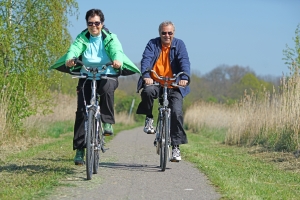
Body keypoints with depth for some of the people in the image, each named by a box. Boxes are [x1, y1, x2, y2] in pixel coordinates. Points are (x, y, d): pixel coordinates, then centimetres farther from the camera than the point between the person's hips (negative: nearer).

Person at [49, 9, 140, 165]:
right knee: (81, 111, -9)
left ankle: (107, 122, -19)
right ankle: (79, 149, -5)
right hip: (86, 77, 2)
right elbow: (74, 48, -17)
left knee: (107, 88, -37)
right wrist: (69, 58, -41)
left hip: (107, 75, -2)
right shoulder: (82, 38, 4)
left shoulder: (110, 38, 1)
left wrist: (117, 60, -44)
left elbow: (116, 50, -20)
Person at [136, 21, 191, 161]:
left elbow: (184, 61, -10)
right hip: (154, 82, 0)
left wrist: (184, 77, -30)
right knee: (147, 91, -35)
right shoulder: (152, 44, 4)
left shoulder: (179, 44, 5)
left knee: (177, 113, -17)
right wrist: (146, 76, -31)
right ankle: (149, 118, -7)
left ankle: (176, 146, -7)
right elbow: (146, 59, -11)